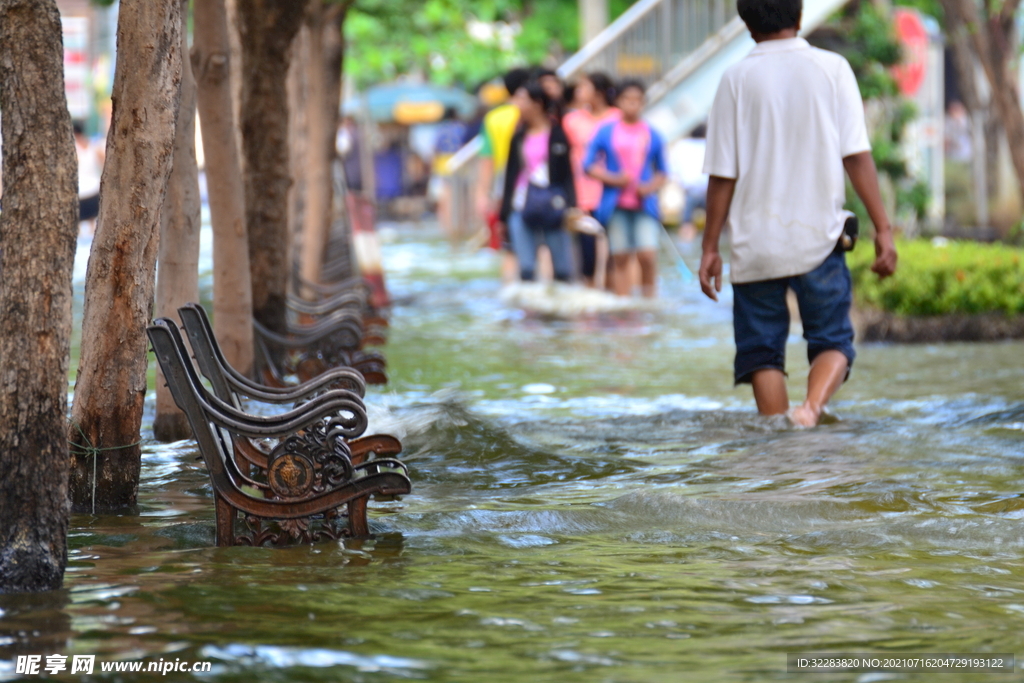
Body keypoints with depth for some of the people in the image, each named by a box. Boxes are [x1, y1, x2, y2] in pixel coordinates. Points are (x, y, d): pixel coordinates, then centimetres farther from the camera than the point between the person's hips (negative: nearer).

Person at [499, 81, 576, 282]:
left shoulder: (557, 134, 0)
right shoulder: (519, 136, 12)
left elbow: (567, 173, -1)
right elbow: (511, 174, 14)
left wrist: (570, 207, -11)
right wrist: (504, 213, 12)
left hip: (552, 206, -3)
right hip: (522, 209, 4)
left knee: (562, 269, 0)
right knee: (526, 269, -1)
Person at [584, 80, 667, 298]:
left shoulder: (652, 135, 8)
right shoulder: (606, 132, 5)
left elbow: (661, 172, 13)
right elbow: (590, 165, 6)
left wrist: (650, 187, -6)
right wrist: (612, 179, -9)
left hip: (644, 204, 0)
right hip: (616, 205, 0)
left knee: (648, 255, -13)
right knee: (620, 259, 2)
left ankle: (649, 298, 4)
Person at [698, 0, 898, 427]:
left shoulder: (737, 79, 0)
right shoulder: (832, 69, 1)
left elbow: (723, 174, -1)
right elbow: (856, 155, -6)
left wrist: (710, 248, 5)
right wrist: (883, 229, -2)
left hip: (756, 243, 0)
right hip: (819, 239, 0)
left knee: (761, 351, 10)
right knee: (833, 340, 9)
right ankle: (811, 407, -20)